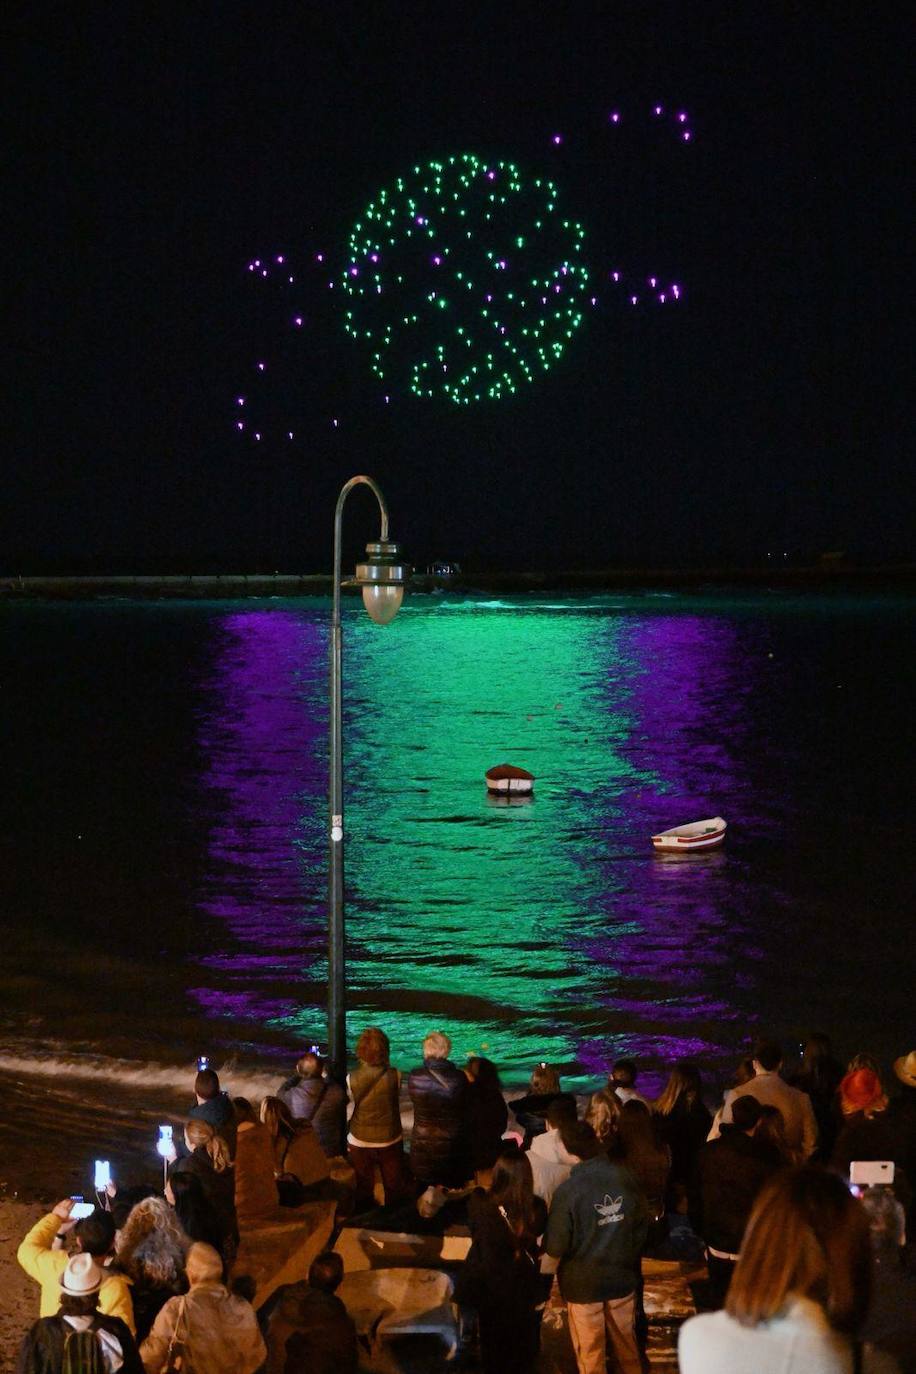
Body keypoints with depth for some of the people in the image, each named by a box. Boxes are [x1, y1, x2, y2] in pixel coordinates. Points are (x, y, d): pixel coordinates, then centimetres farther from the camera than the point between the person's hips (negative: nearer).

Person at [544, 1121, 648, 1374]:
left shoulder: (567, 1191, -25)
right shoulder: (624, 1177, -13)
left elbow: (556, 1247, -19)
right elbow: (643, 1223, 0)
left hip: (583, 1283, -4)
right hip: (622, 1277, 4)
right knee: (627, 1344, 22)